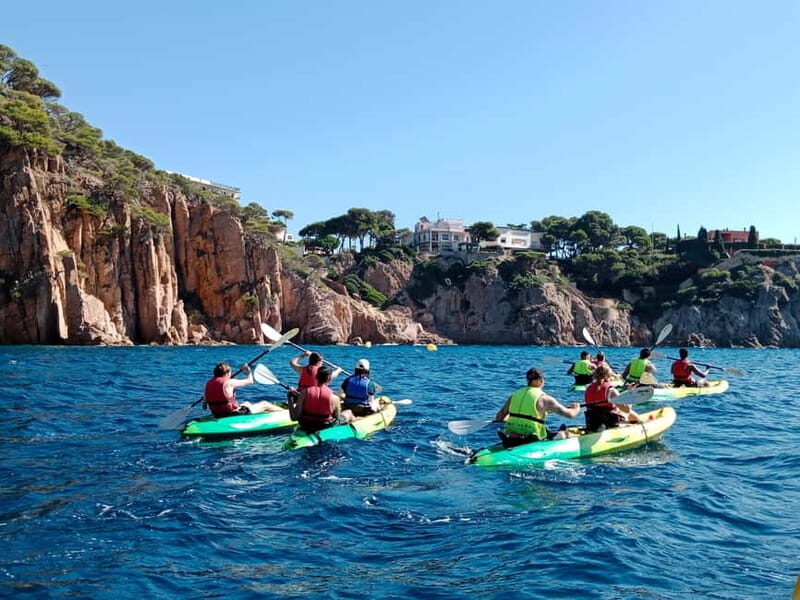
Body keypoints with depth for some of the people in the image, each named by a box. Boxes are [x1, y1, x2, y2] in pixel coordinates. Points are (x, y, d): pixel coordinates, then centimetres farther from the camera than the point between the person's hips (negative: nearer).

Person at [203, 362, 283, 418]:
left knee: (246, 403, 35)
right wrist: (248, 371, 14)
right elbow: (250, 380, -7)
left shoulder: (208, 383, 0)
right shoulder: (229, 383, -19)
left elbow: (204, 403, 5)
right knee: (264, 404, 8)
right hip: (232, 414, -9)